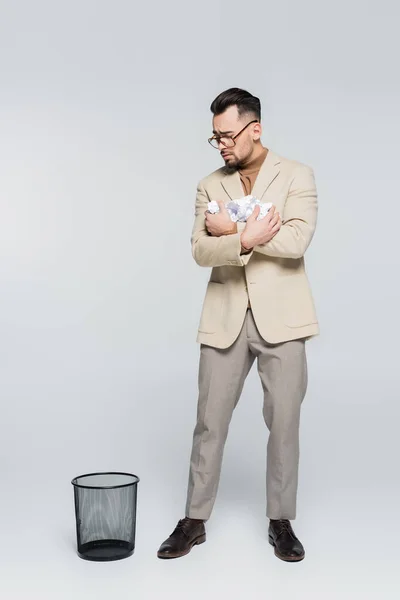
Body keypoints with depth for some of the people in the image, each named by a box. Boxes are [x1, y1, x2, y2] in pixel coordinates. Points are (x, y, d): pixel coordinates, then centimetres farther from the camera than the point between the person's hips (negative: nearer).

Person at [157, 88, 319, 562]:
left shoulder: (296, 175, 1)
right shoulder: (210, 186, 10)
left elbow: (297, 240, -15)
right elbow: (200, 251, -4)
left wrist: (232, 230, -10)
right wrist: (247, 240, -20)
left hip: (279, 318, -2)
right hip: (225, 318, 2)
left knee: (284, 422, 4)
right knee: (210, 421, 5)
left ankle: (281, 522, 19)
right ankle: (195, 520, 17)